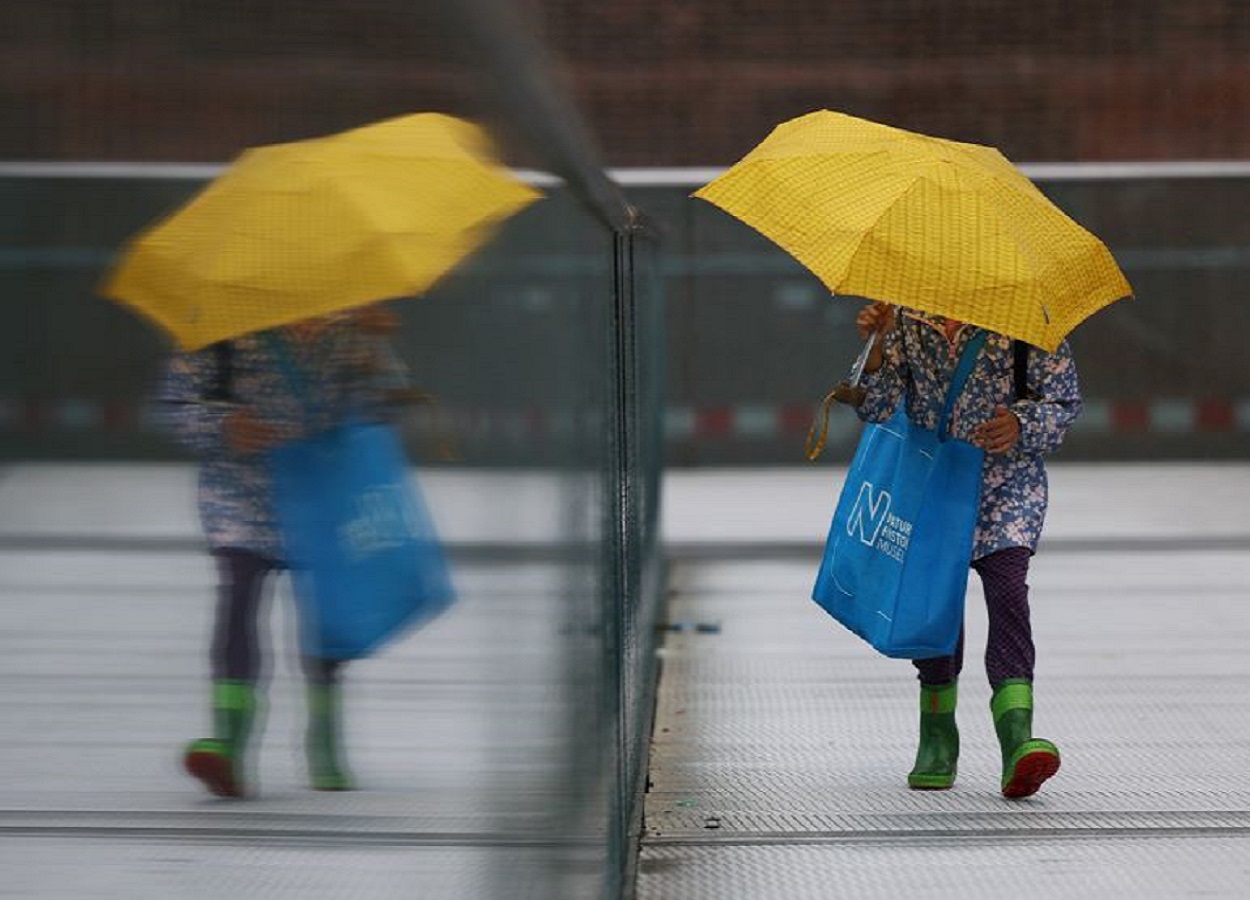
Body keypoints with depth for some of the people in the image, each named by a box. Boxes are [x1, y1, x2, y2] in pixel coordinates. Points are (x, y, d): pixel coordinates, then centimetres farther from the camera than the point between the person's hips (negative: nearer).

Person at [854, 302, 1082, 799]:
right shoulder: (905, 320, -1)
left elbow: (1063, 399, -3)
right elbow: (877, 409, -5)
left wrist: (1021, 425, -23)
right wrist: (876, 346, -21)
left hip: (1006, 484, -2)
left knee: (1007, 591, -20)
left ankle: (1016, 739, -31)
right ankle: (938, 737, 23)